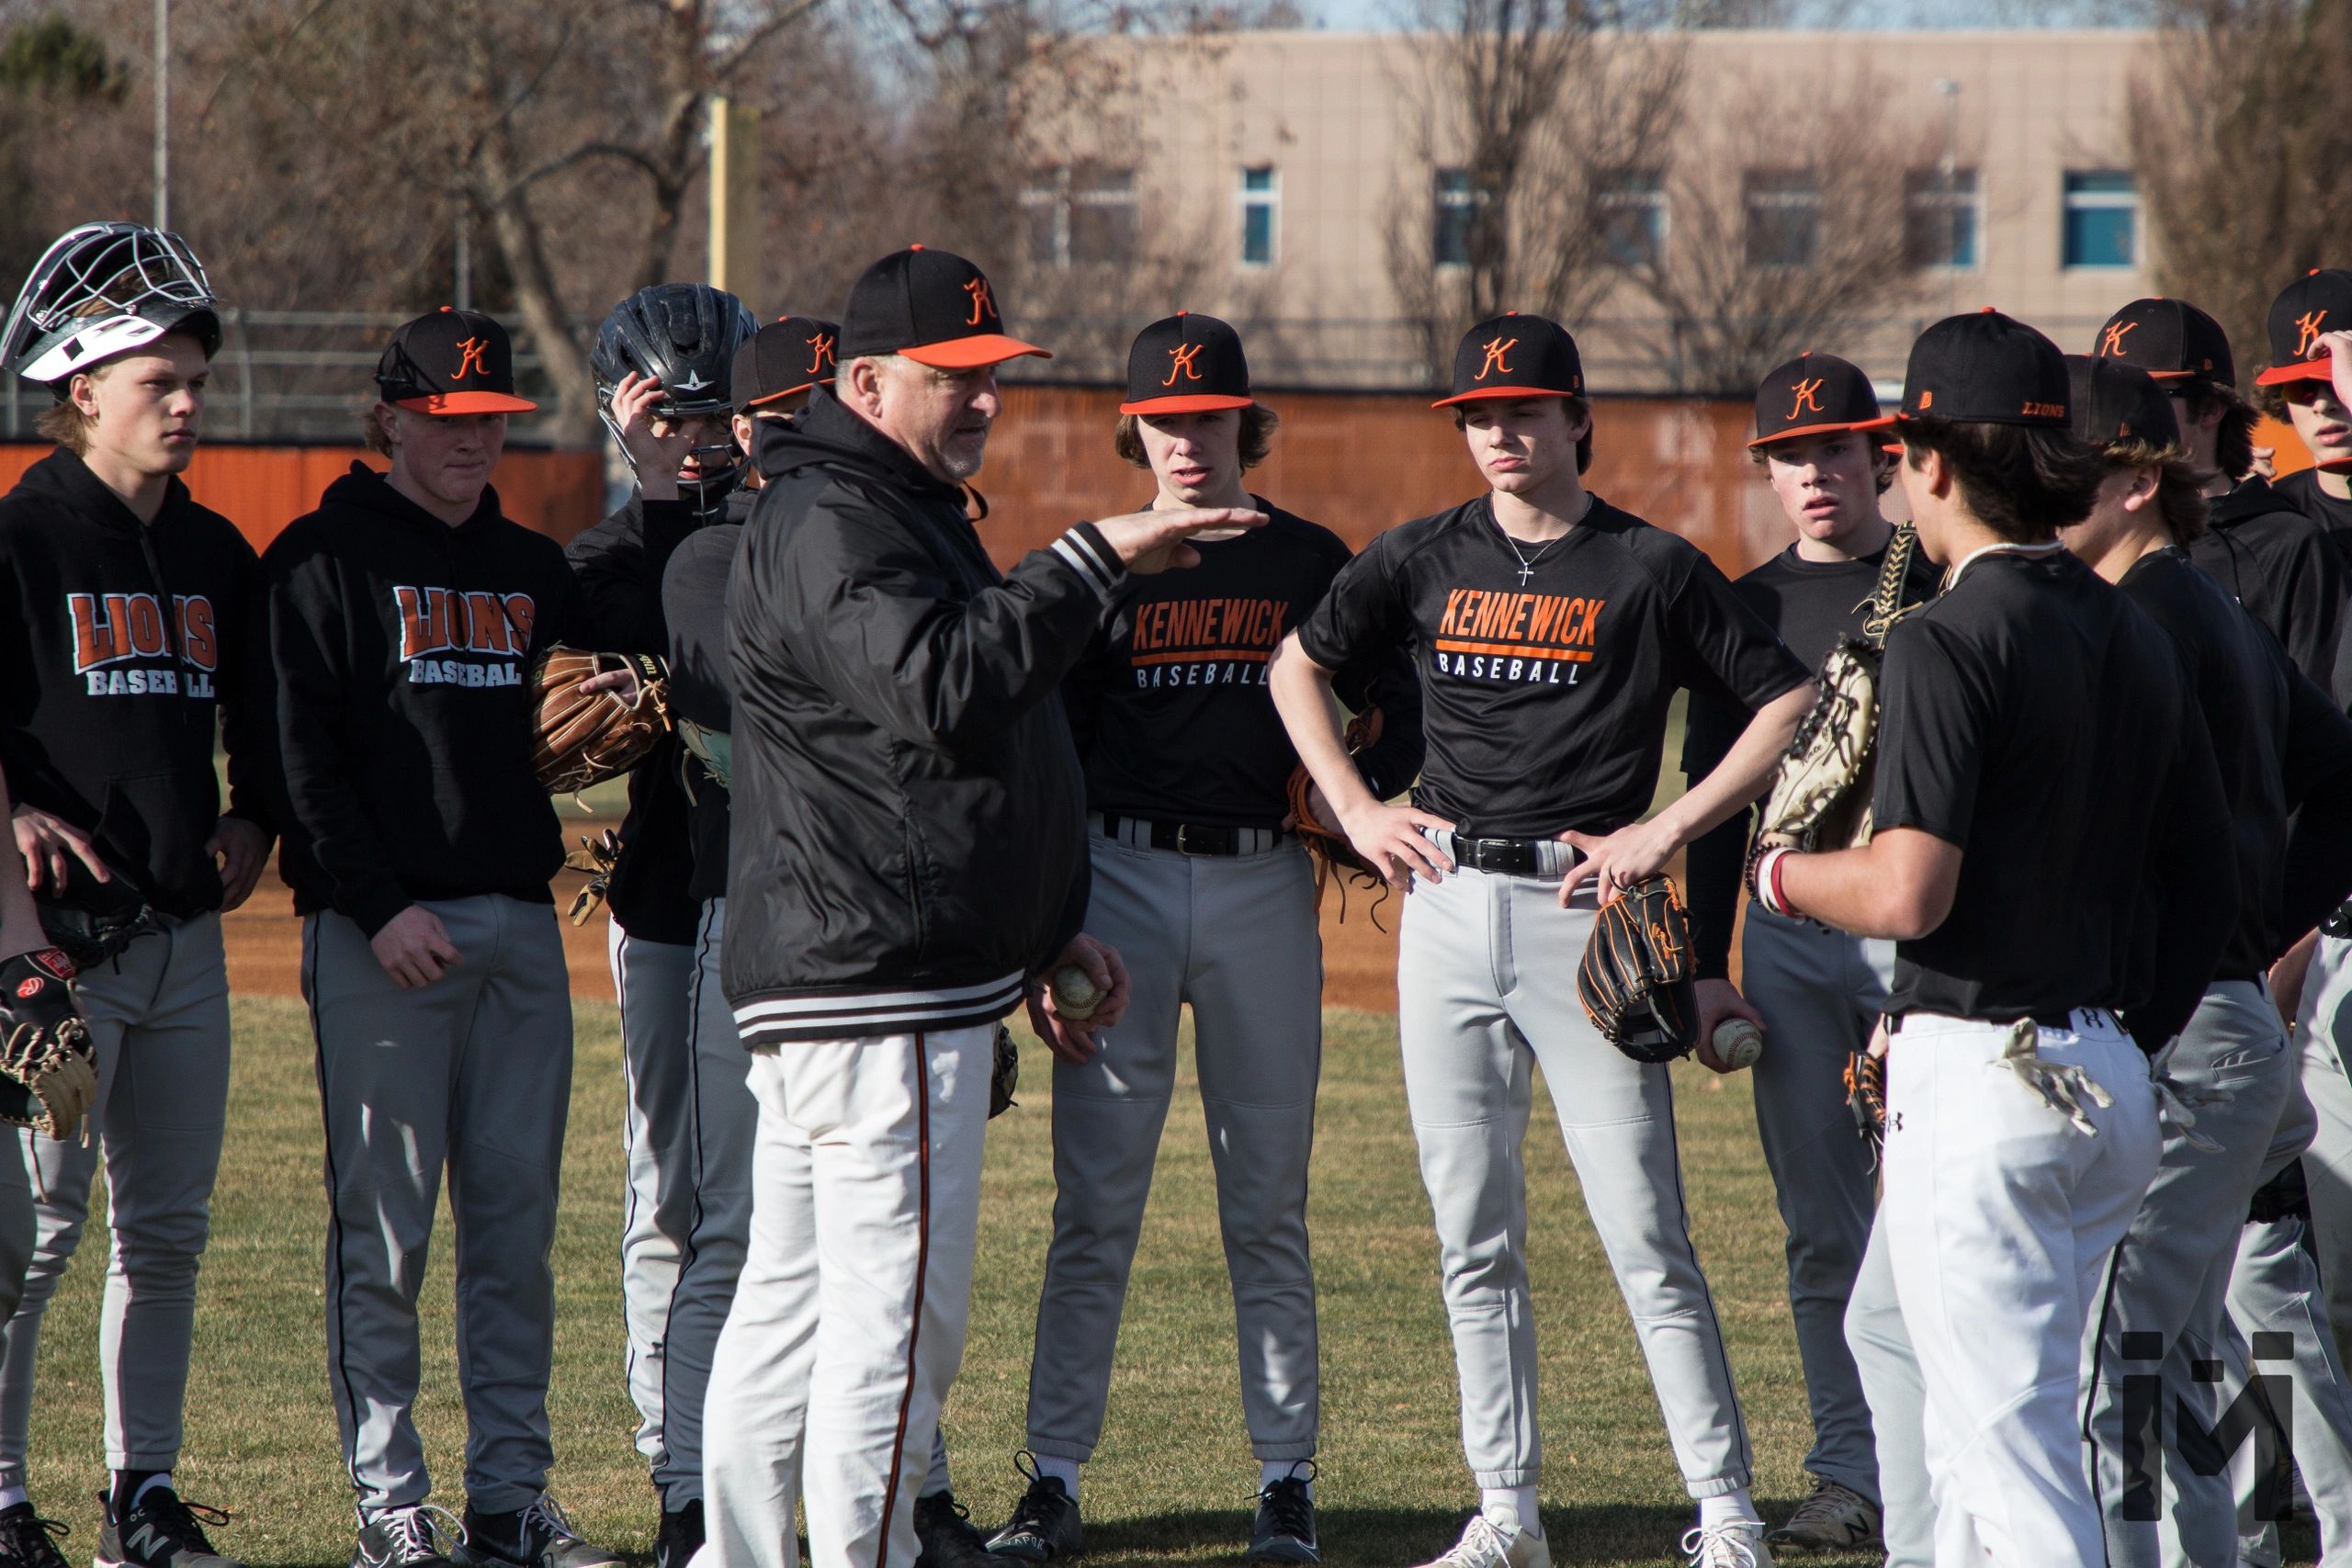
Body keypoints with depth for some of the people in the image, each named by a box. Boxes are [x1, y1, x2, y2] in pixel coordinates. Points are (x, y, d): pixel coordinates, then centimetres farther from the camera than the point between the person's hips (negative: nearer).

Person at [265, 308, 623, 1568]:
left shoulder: (534, 569, 18)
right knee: (382, 1230, -4)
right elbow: (303, 754, -6)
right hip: (380, 931, -5)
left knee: (517, 1225, 4)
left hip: (519, 923, 5)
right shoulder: (325, 559, 1)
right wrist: (380, 906, -15)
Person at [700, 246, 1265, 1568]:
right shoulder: (831, 527, -13)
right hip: (881, 988, -11)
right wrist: (1096, 561, -27)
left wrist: (1046, 929, 22)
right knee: (899, 1306, -11)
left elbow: (944, 736, 27)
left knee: (791, 1299, 13)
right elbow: (945, 690, -30)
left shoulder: (909, 515, 21)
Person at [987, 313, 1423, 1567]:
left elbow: (1396, 705, 12)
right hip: (1119, 878, 0)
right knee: (1095, 1201, -2)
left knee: (1268, 1202, 4)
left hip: (1263, 886, 0)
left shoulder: (1311, 564, 7)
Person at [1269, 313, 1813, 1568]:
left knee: (1644, 1237, -8)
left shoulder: (1651, 568, -1)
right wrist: (1356, 811, 10)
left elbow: (1789, 701, -1)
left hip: (1583, 913, -4)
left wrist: (1666, 831, -8)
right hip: (1446, 907, 4)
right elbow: (1297, 666, 23)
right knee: (1473, 1240, 6)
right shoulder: (1424, 559, 10)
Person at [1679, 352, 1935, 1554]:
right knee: (1820, 1228, 4)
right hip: (1789, 941, 4)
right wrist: (1708, 966, 8)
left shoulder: (1944, 591, 2)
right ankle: (1850, 1477, 9)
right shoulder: (1746, 609, 13)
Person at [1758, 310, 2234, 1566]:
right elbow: (2211, 885, 16)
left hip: (1982, 1079, -8)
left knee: (2014, 1453, -7)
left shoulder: (1953, 638, -13)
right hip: (2114, 1084, 8)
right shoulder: (2136, 639, 12)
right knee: (1975, 1428, 19)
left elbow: (1907, 894, -20)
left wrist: (1781, 875, -1)